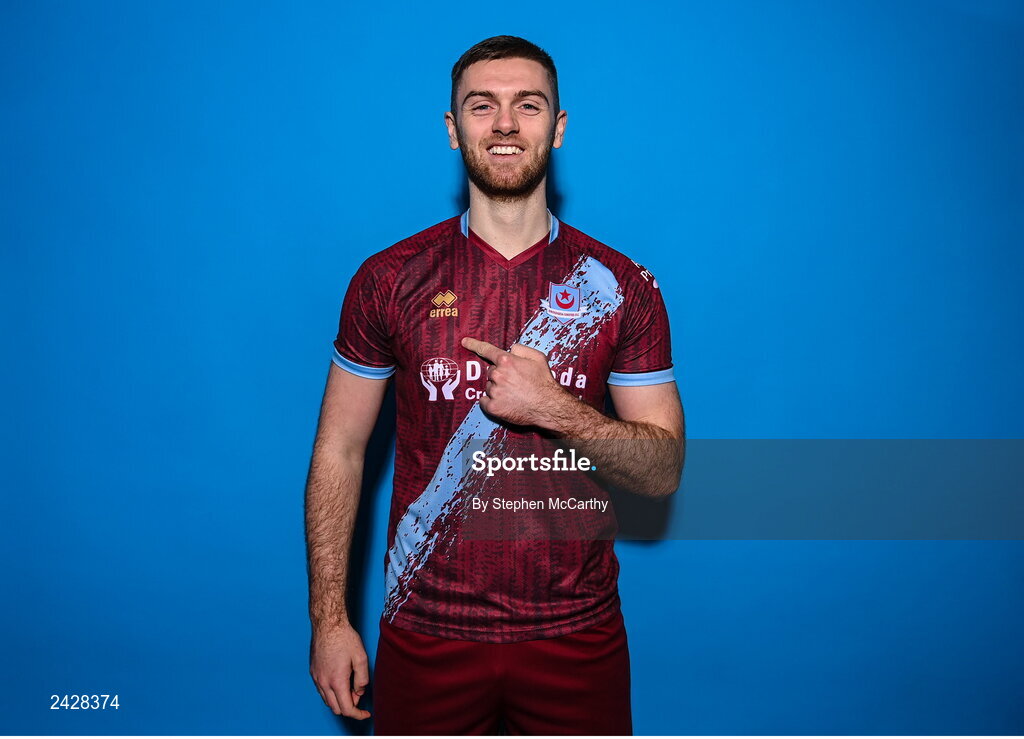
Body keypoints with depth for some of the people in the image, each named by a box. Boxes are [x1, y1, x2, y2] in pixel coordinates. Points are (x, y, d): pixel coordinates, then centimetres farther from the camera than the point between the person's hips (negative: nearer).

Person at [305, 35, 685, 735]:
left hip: (577, 638, 1)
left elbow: (663, 471, -4)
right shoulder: (389, 279, -3)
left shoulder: (619, 285, -4)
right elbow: (339, 452, 0)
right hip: (427, 635, 0)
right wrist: (329, 618, -3)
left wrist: (555, 408, -21)